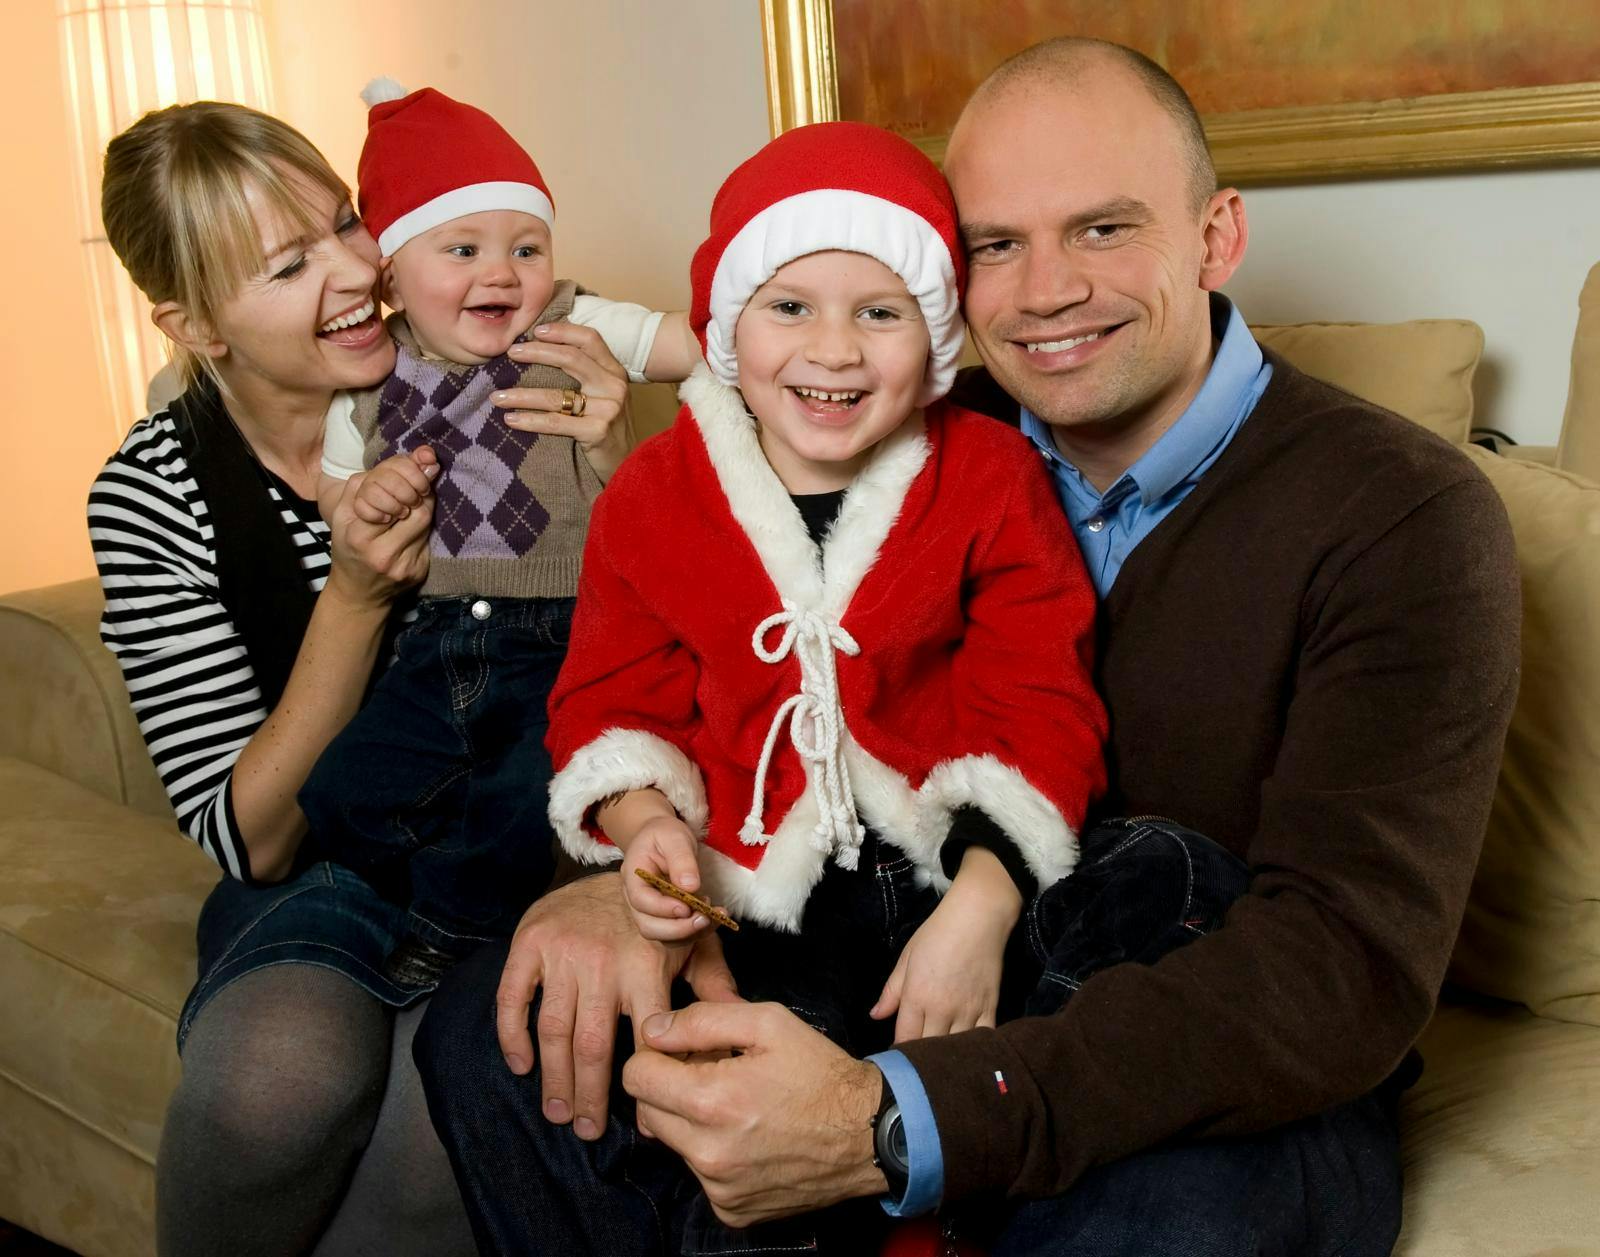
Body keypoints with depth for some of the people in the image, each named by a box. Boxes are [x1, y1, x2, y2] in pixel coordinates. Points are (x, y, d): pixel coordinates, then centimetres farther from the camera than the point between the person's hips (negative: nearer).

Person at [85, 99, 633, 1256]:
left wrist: (611, 466, -21)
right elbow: (251, 841, -10)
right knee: (279, 1065, -34)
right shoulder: (155, 498, -7)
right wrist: (357, 597, -24)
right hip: (320, 887, 1)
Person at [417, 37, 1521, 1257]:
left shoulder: (1407, 517, -15)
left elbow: (1348, 962, -25)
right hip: (949, 1001, 4)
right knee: (485, 1027, -8)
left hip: (1259, 1092, -3)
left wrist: (889, 1127, -36)